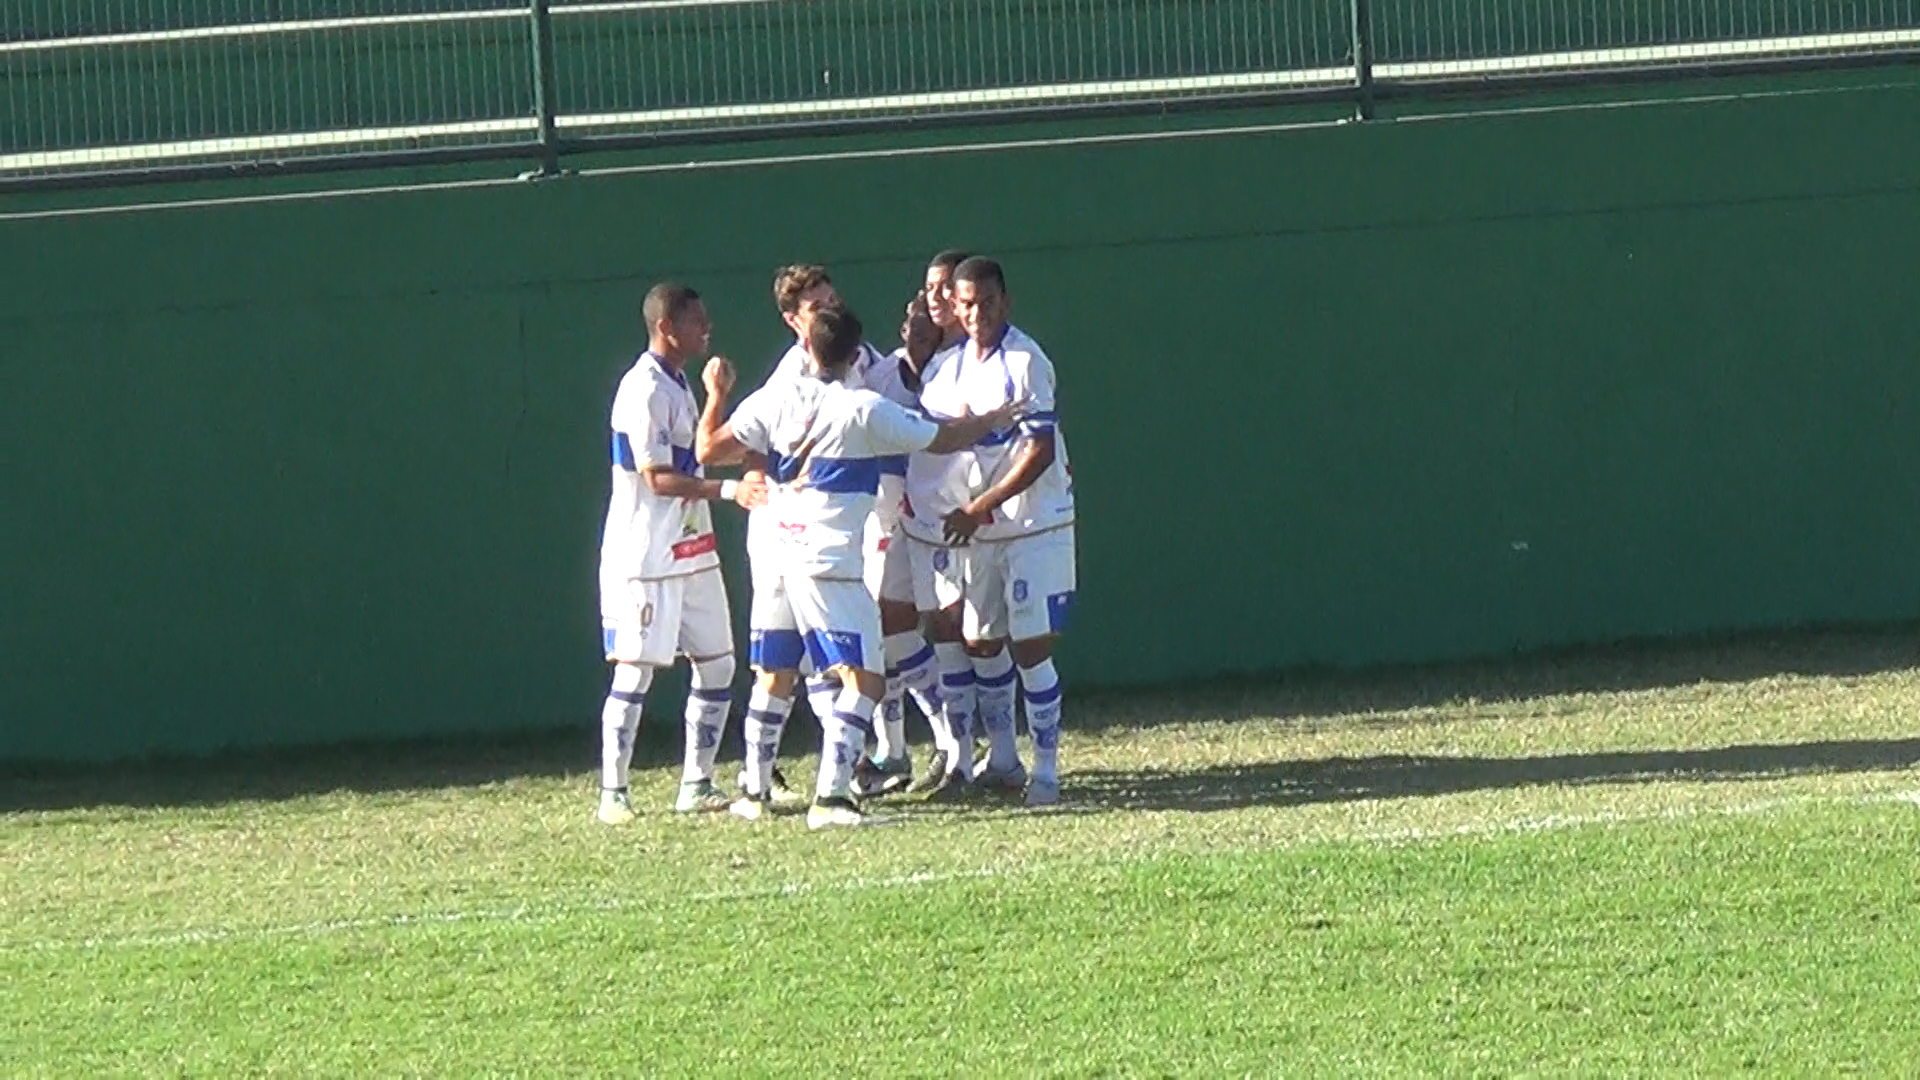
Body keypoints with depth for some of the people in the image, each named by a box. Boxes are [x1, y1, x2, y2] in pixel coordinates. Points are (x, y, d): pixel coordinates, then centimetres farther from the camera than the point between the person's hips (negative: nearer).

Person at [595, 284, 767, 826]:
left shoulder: (678, 386, 14)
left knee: (717, 663, 9)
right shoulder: (643, 390, -16)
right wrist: (730, 489, -28)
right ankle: (613, 793, -1)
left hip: (690, 552, 10)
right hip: (645, 557, -10)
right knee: (636, 671, -7)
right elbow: (657, 477, -23)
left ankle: (697, 785, 16)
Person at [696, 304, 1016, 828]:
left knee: (774, 680, 19)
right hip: (829, 564, -5)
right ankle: (830, 796, -16)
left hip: (774, 560, 5)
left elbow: (708, 451, 2)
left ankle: (754, 791, 25)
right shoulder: (865, 411, -7)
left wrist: (716, 395, 19)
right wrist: (992, 419, 22)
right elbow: (943, 439, 3)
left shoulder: (773, 400, 2)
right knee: (864, 680, -4)